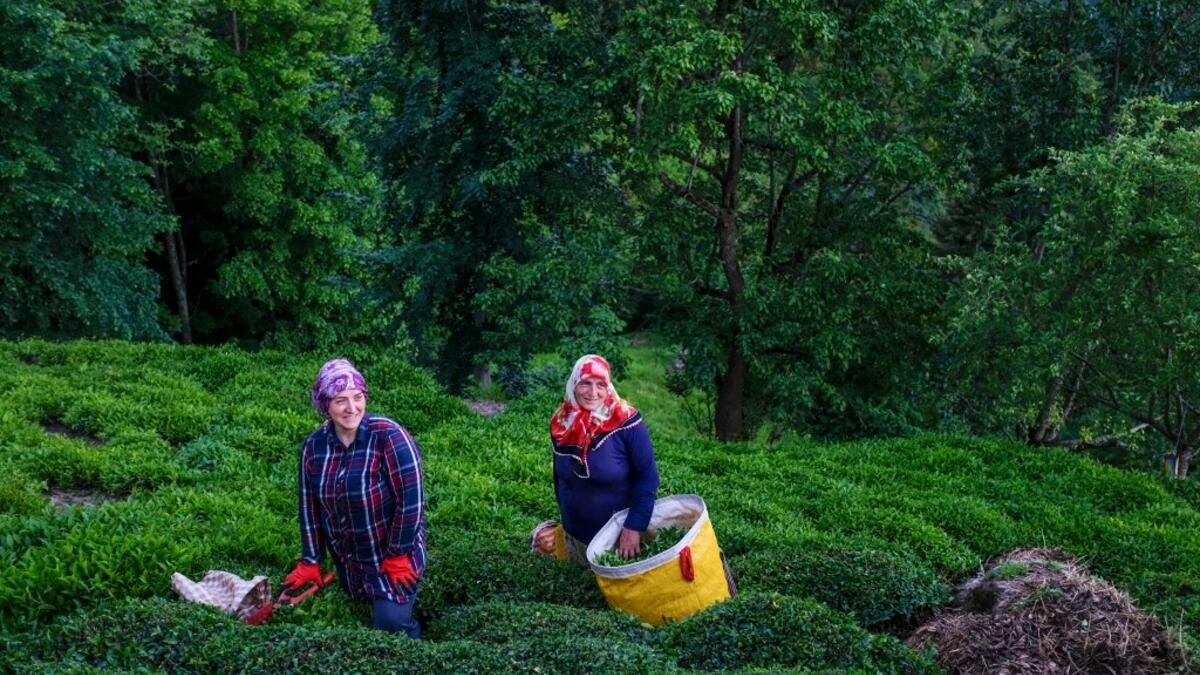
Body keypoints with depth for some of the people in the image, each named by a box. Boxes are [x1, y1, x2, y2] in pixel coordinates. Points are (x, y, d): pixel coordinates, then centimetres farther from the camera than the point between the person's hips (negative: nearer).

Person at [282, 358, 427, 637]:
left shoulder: (389, 437, -22)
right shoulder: (313, 446, -5)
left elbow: (411, 499, -21)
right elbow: (310, 505, 2)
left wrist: (398, 556, -17)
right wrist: (310, 562, 4)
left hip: (393, 555, -5)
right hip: (347, 559, 5)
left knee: (391, 623, -14)